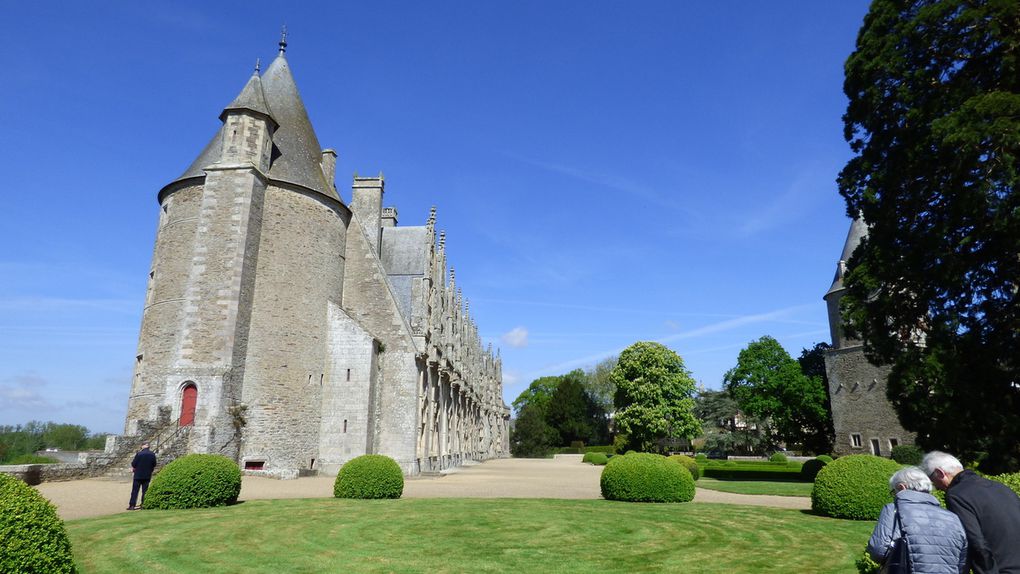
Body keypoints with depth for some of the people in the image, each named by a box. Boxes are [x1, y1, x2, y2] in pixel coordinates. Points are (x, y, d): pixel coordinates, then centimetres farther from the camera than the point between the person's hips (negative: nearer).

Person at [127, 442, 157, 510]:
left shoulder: (139, 453, -13)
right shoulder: (152, 454, -2)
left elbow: (133, 464, -7)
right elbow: (154, 465, 5)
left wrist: (133, 469, 13)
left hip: (138, 475, -3)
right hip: (147, 475, 3)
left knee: (135, 491, 5)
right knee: (145, 491, 10)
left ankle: (132, 505, 5)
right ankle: (143, 505, 10)